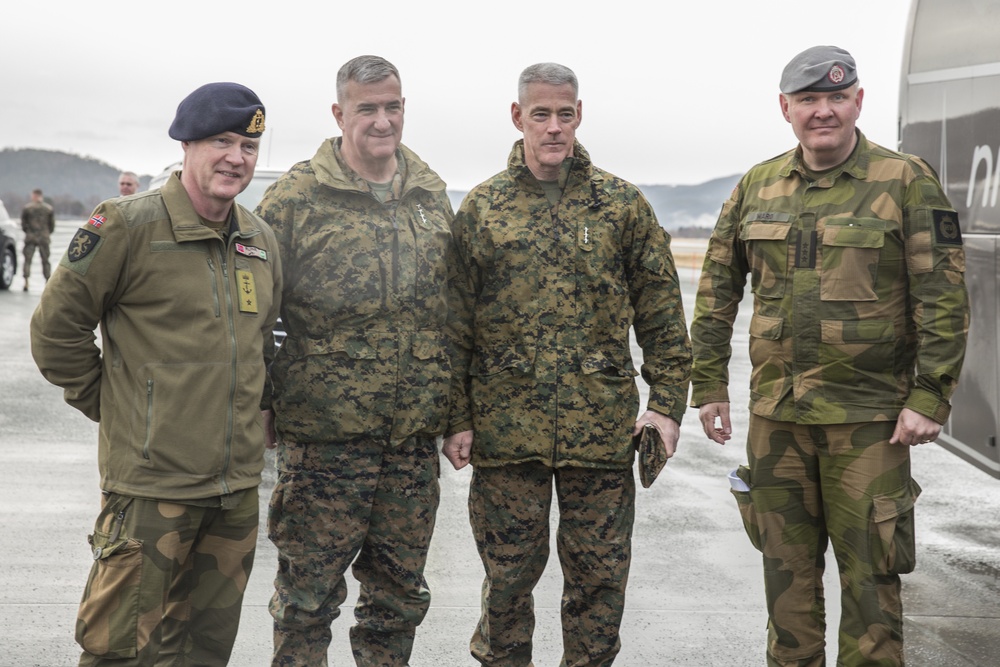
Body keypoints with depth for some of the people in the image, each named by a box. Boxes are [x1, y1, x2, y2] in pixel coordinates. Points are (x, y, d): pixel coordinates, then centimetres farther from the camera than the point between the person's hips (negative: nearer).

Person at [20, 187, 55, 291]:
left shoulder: (27, 207, -3)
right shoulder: (49, 208, 2)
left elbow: (23, 223, 1)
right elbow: (52, 224, 4)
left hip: (30, 237, -1)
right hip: (44, 238, 2)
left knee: (27, 260, 1)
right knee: (45, 260, 8)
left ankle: (26, 282, -8)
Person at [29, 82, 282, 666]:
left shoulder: (262, 240, 10)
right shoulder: (129, 226, -10)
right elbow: (57, 326, -5)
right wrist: (109, 403, 1)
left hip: (239, 482, 6)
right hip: (152, 481, -6)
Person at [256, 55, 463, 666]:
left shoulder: (432, 194, 10)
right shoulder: (296, 197, -6)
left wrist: (454, 409, 14)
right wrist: (258, 411, -6)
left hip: (415, 438, 4)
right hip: (323, 437, -4)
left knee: (400, 594, 15)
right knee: (308, 594, 6)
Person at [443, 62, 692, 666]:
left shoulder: (623, 204, 5)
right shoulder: (481, 208, 5)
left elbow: (662, 316, 6)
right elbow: (456, 324, 5)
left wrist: (668, 405, -1)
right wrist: (457, 419, 0)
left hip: (602, 428, 0)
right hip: (505, 428, 0)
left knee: (599, 576, 8)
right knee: (509, 573, 8)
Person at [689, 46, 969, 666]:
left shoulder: (908, 182, -5)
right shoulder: (757, 187, 7)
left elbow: (943, 298, -8)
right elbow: (717, 290, 12)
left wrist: (930, 398, -13)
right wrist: (709, 383, 8)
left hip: (869, 418, -4)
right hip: (775, 414, 4)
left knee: (869, 573, 3)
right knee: (787, 569, 14)